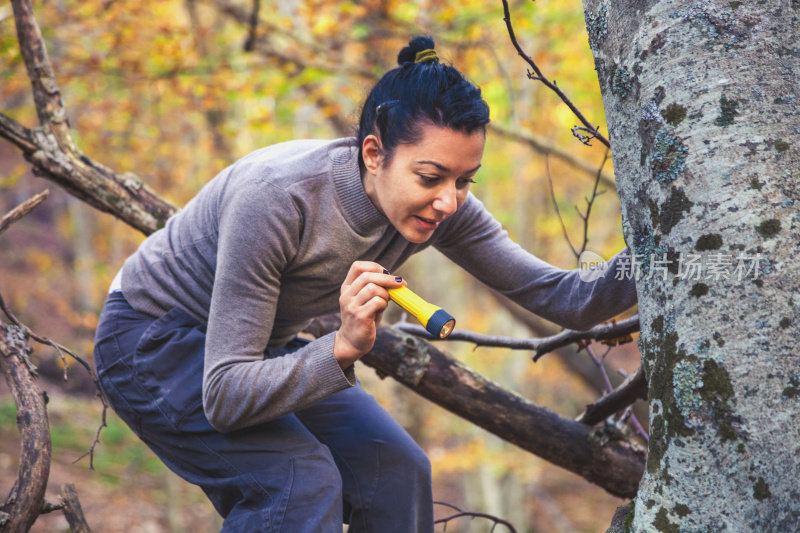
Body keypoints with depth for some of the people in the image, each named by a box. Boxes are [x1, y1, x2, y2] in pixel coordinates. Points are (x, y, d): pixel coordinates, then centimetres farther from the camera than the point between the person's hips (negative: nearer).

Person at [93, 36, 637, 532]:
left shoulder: (441, 206, -20)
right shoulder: (276, 197, -38)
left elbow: (558, 295, -17)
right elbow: (225, 398, -37)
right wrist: (342, 348, -49)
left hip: (260, 348, 7)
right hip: (152, 343, -6)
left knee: (396, 471, -6)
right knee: (301, 479, -26)